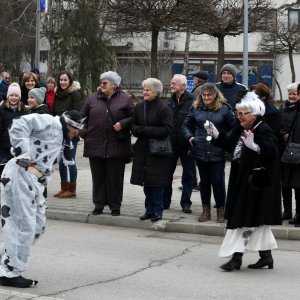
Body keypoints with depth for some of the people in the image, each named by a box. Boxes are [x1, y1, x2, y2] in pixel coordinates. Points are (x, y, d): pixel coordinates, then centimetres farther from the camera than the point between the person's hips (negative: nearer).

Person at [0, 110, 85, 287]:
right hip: (20, 176, -10)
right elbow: (19, 126, -18)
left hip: (34, 182, 10)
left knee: (38, 226, 14)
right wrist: (24, 154, -21)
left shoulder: (61, 140, 26)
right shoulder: (49, 123, -4)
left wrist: (42, 186, 10)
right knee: (24, 226, -10)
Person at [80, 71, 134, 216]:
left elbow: (134, 117, 3)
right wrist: (84, 133, 2)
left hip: (116, 146, -2)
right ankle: (98, 205, 16)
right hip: (95, 145, 2)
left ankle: (115, 206, 12)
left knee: (115, 177, 3)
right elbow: (82, 117, 12)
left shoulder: (124, 99, 1)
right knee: (98, 177, 8)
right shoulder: (92, 98, 7)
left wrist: (123, 124, -13)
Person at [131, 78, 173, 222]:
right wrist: (141, 131, -12)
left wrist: (146, 130, -15)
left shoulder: (164, 108, -8)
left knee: (156, 183, -2)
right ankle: (149, 210, 17)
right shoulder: (139, 107, 9)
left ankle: (157, 211, 7)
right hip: (142, 149, 5)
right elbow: (133, 127, 11)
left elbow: (167, 129, -15)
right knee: (146, 183, 9)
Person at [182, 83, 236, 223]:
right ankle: (206, 210, 22)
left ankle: (220, 210, 11)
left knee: (218, 181, -4)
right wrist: (190, 137, 2)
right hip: (201, 152, 3)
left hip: (218, 152, -3)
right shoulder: (197, 109, 7)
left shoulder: (224, 109, -1)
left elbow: (234, 127, 2)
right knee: (204, 181, 11)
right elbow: (186, 125, 17)